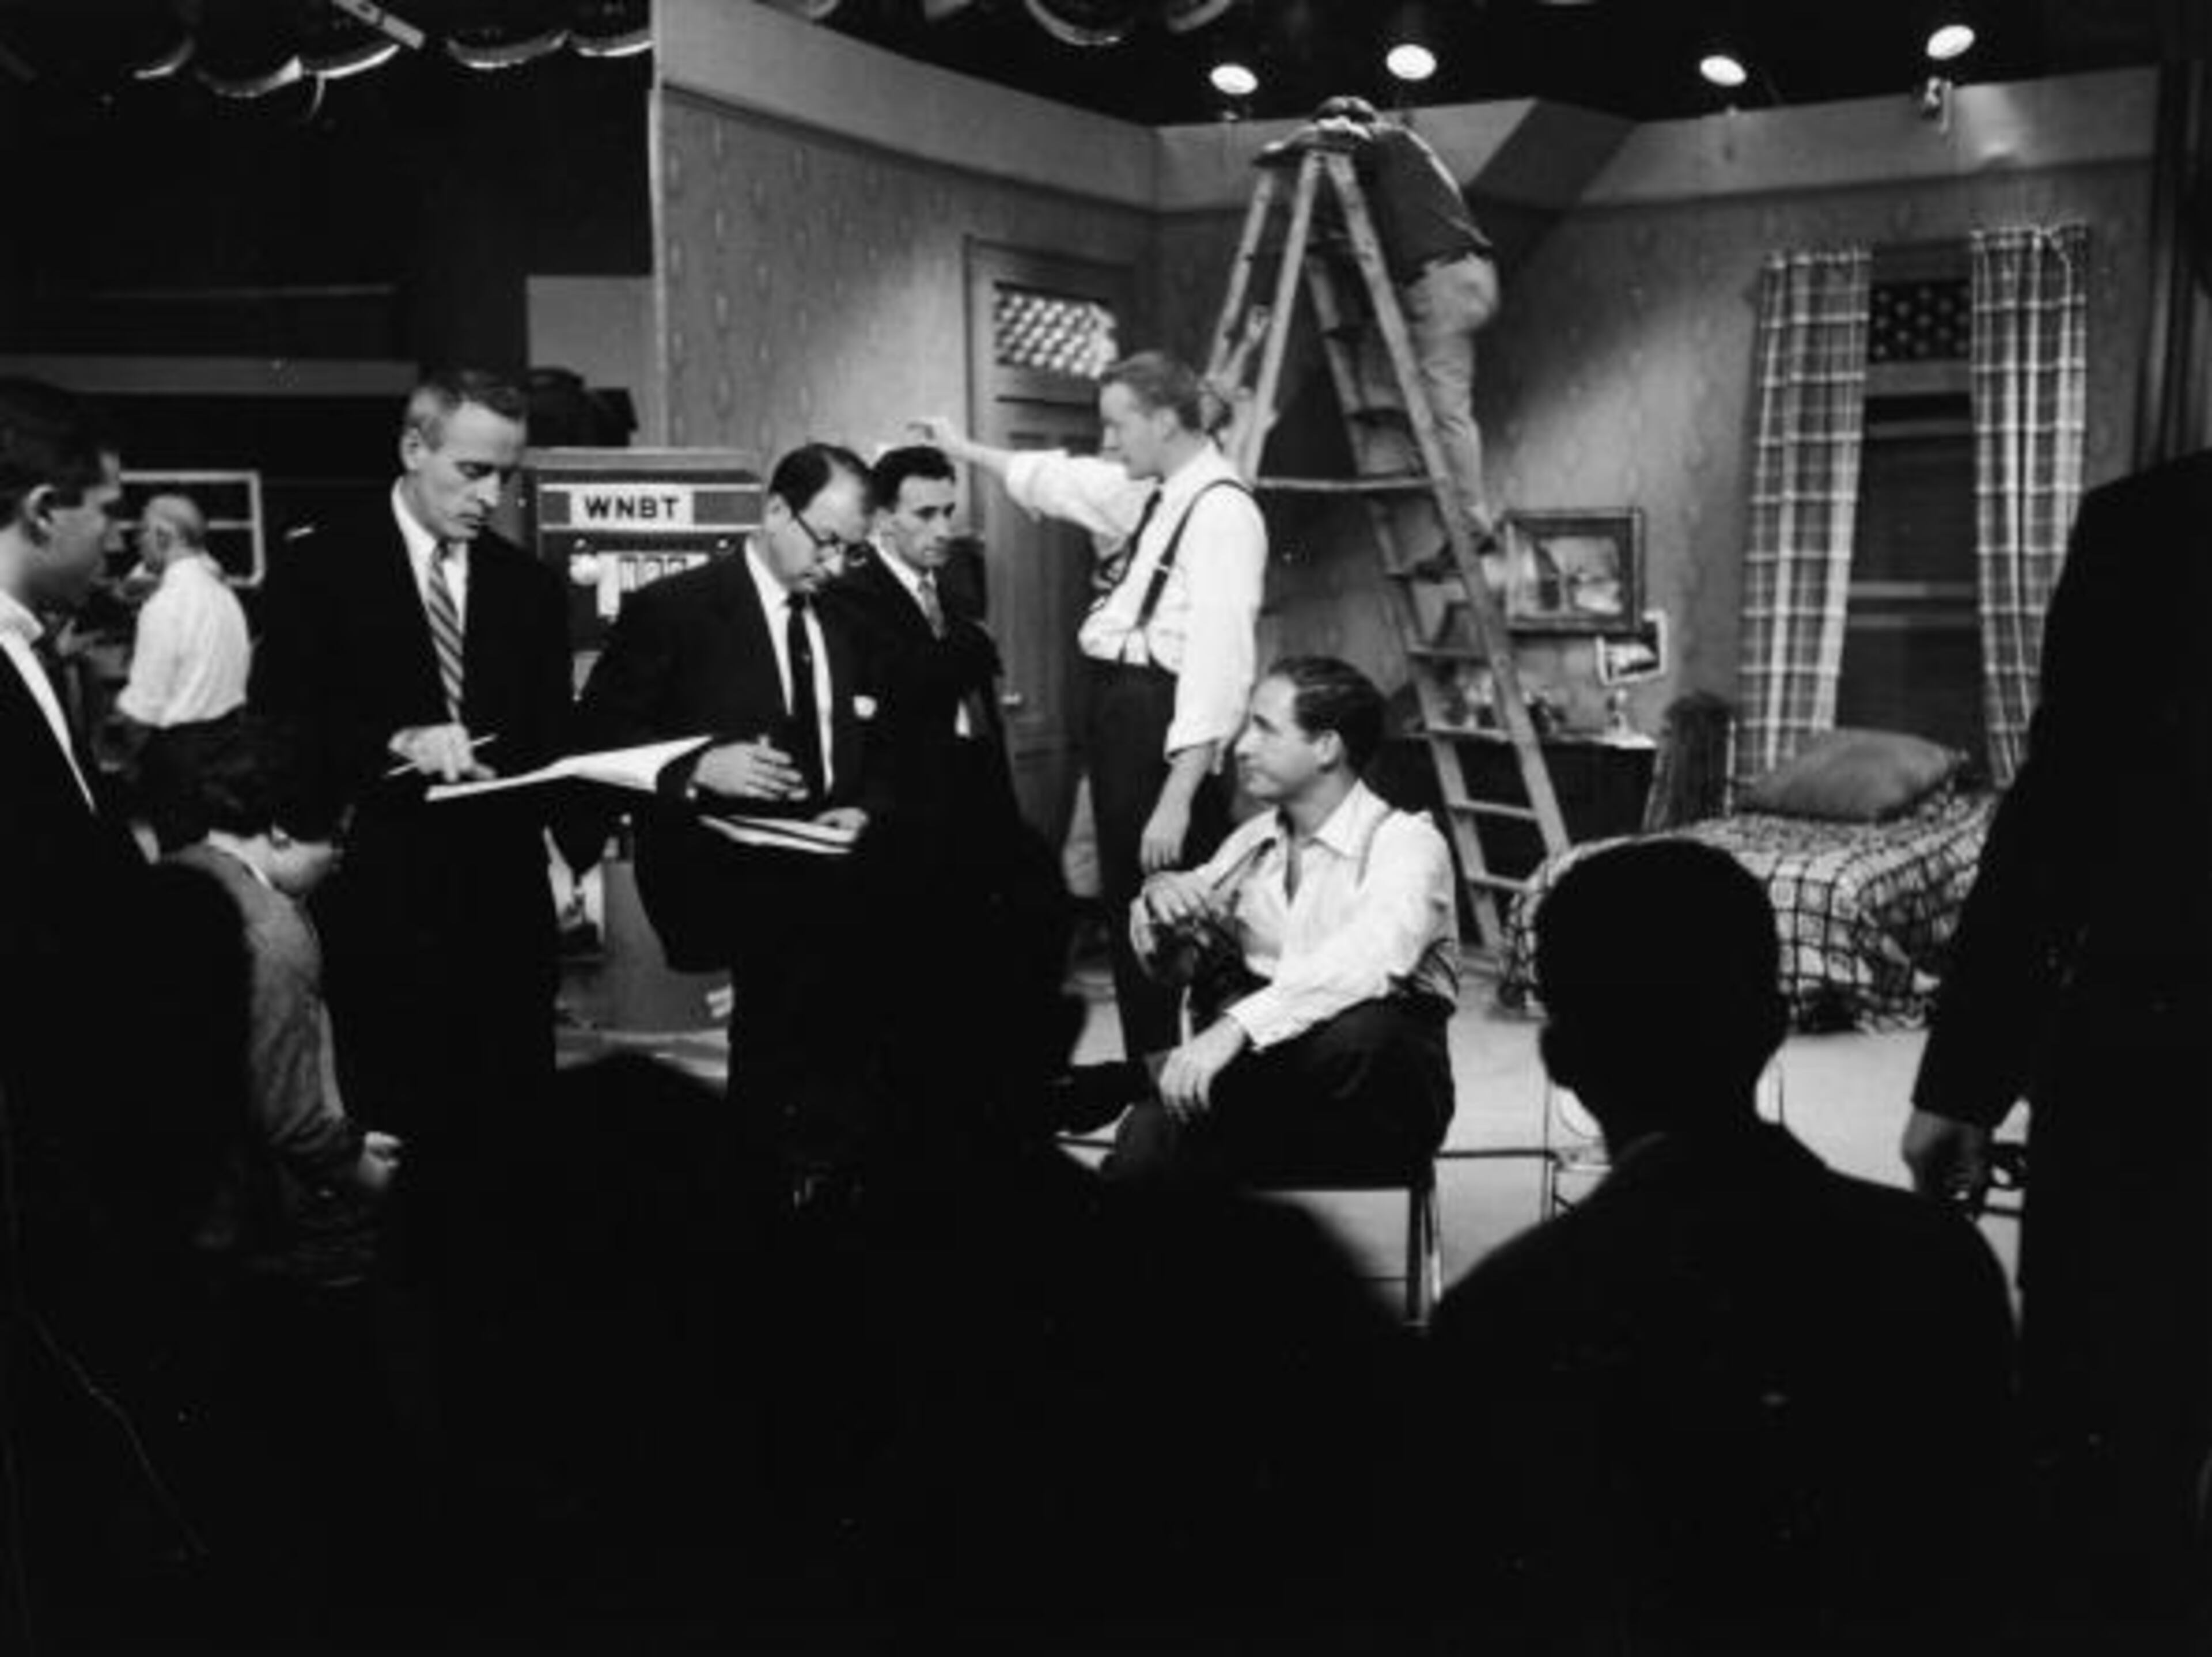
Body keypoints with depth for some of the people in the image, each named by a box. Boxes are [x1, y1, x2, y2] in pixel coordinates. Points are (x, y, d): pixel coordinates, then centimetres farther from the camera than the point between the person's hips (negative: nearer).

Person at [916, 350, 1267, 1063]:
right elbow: (1062, 479, 30)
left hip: (1164, 725, -10)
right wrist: (969, 450, 38)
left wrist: (1179, 794, -26)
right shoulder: (1153, 493, 11)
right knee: (1127, 908, 17)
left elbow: (1217, 661, -23)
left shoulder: (1221, 513, -17)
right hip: (1116, 711, 10)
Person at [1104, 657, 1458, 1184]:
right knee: (1146, 1140, -28)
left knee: (1357, 1032, -37)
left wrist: (1236, 1027, -40)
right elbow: (1162, 962, 16)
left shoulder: (1406, 842, -9)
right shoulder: (1252, 841, 11)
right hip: (1262, 1074, 3)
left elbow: (1370, 960, -30)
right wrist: (1159, 895, -7)